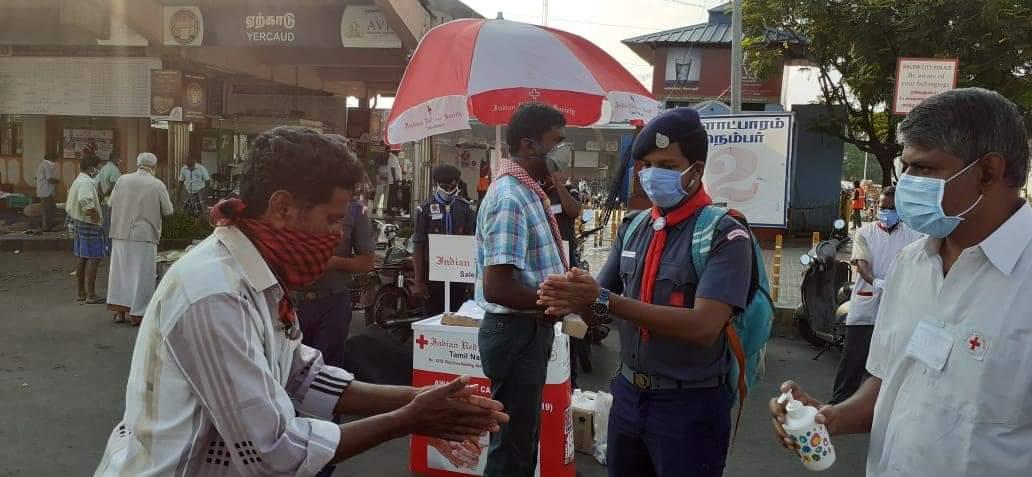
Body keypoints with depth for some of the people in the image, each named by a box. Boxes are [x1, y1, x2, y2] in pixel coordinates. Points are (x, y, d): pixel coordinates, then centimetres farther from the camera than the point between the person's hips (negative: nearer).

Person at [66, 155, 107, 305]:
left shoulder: (77, 181, 17)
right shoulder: (86, 182, -17)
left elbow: (68, 205, 23)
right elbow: (85, 201, -34)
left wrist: (73, 217, 20)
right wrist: (94, 215, -24)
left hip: (77, 223, 11)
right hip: (89, 225, -11)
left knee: (81, 257, 14)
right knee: (94, 258, -8)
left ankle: (81, 292, 21)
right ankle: (91, 295, -8)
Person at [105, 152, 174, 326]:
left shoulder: (122, 180, -1)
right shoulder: (158, 185, -9)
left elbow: (112, 203, 9)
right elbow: (168, 211, -3)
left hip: (121, 233, 3)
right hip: (145, 235, -3)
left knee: (121, 270, 14)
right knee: (142, 274, 5)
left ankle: (119, 310, 18)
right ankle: (137, 313, 8)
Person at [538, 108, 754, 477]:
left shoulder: (726, 237, -14)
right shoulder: (632, 230, 5)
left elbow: (703, 326, -25)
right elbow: (600, 304, 8)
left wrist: (604, 300, -28)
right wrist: (573, 300, -17)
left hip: (689, 404, -6)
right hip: (628, 394, 6)